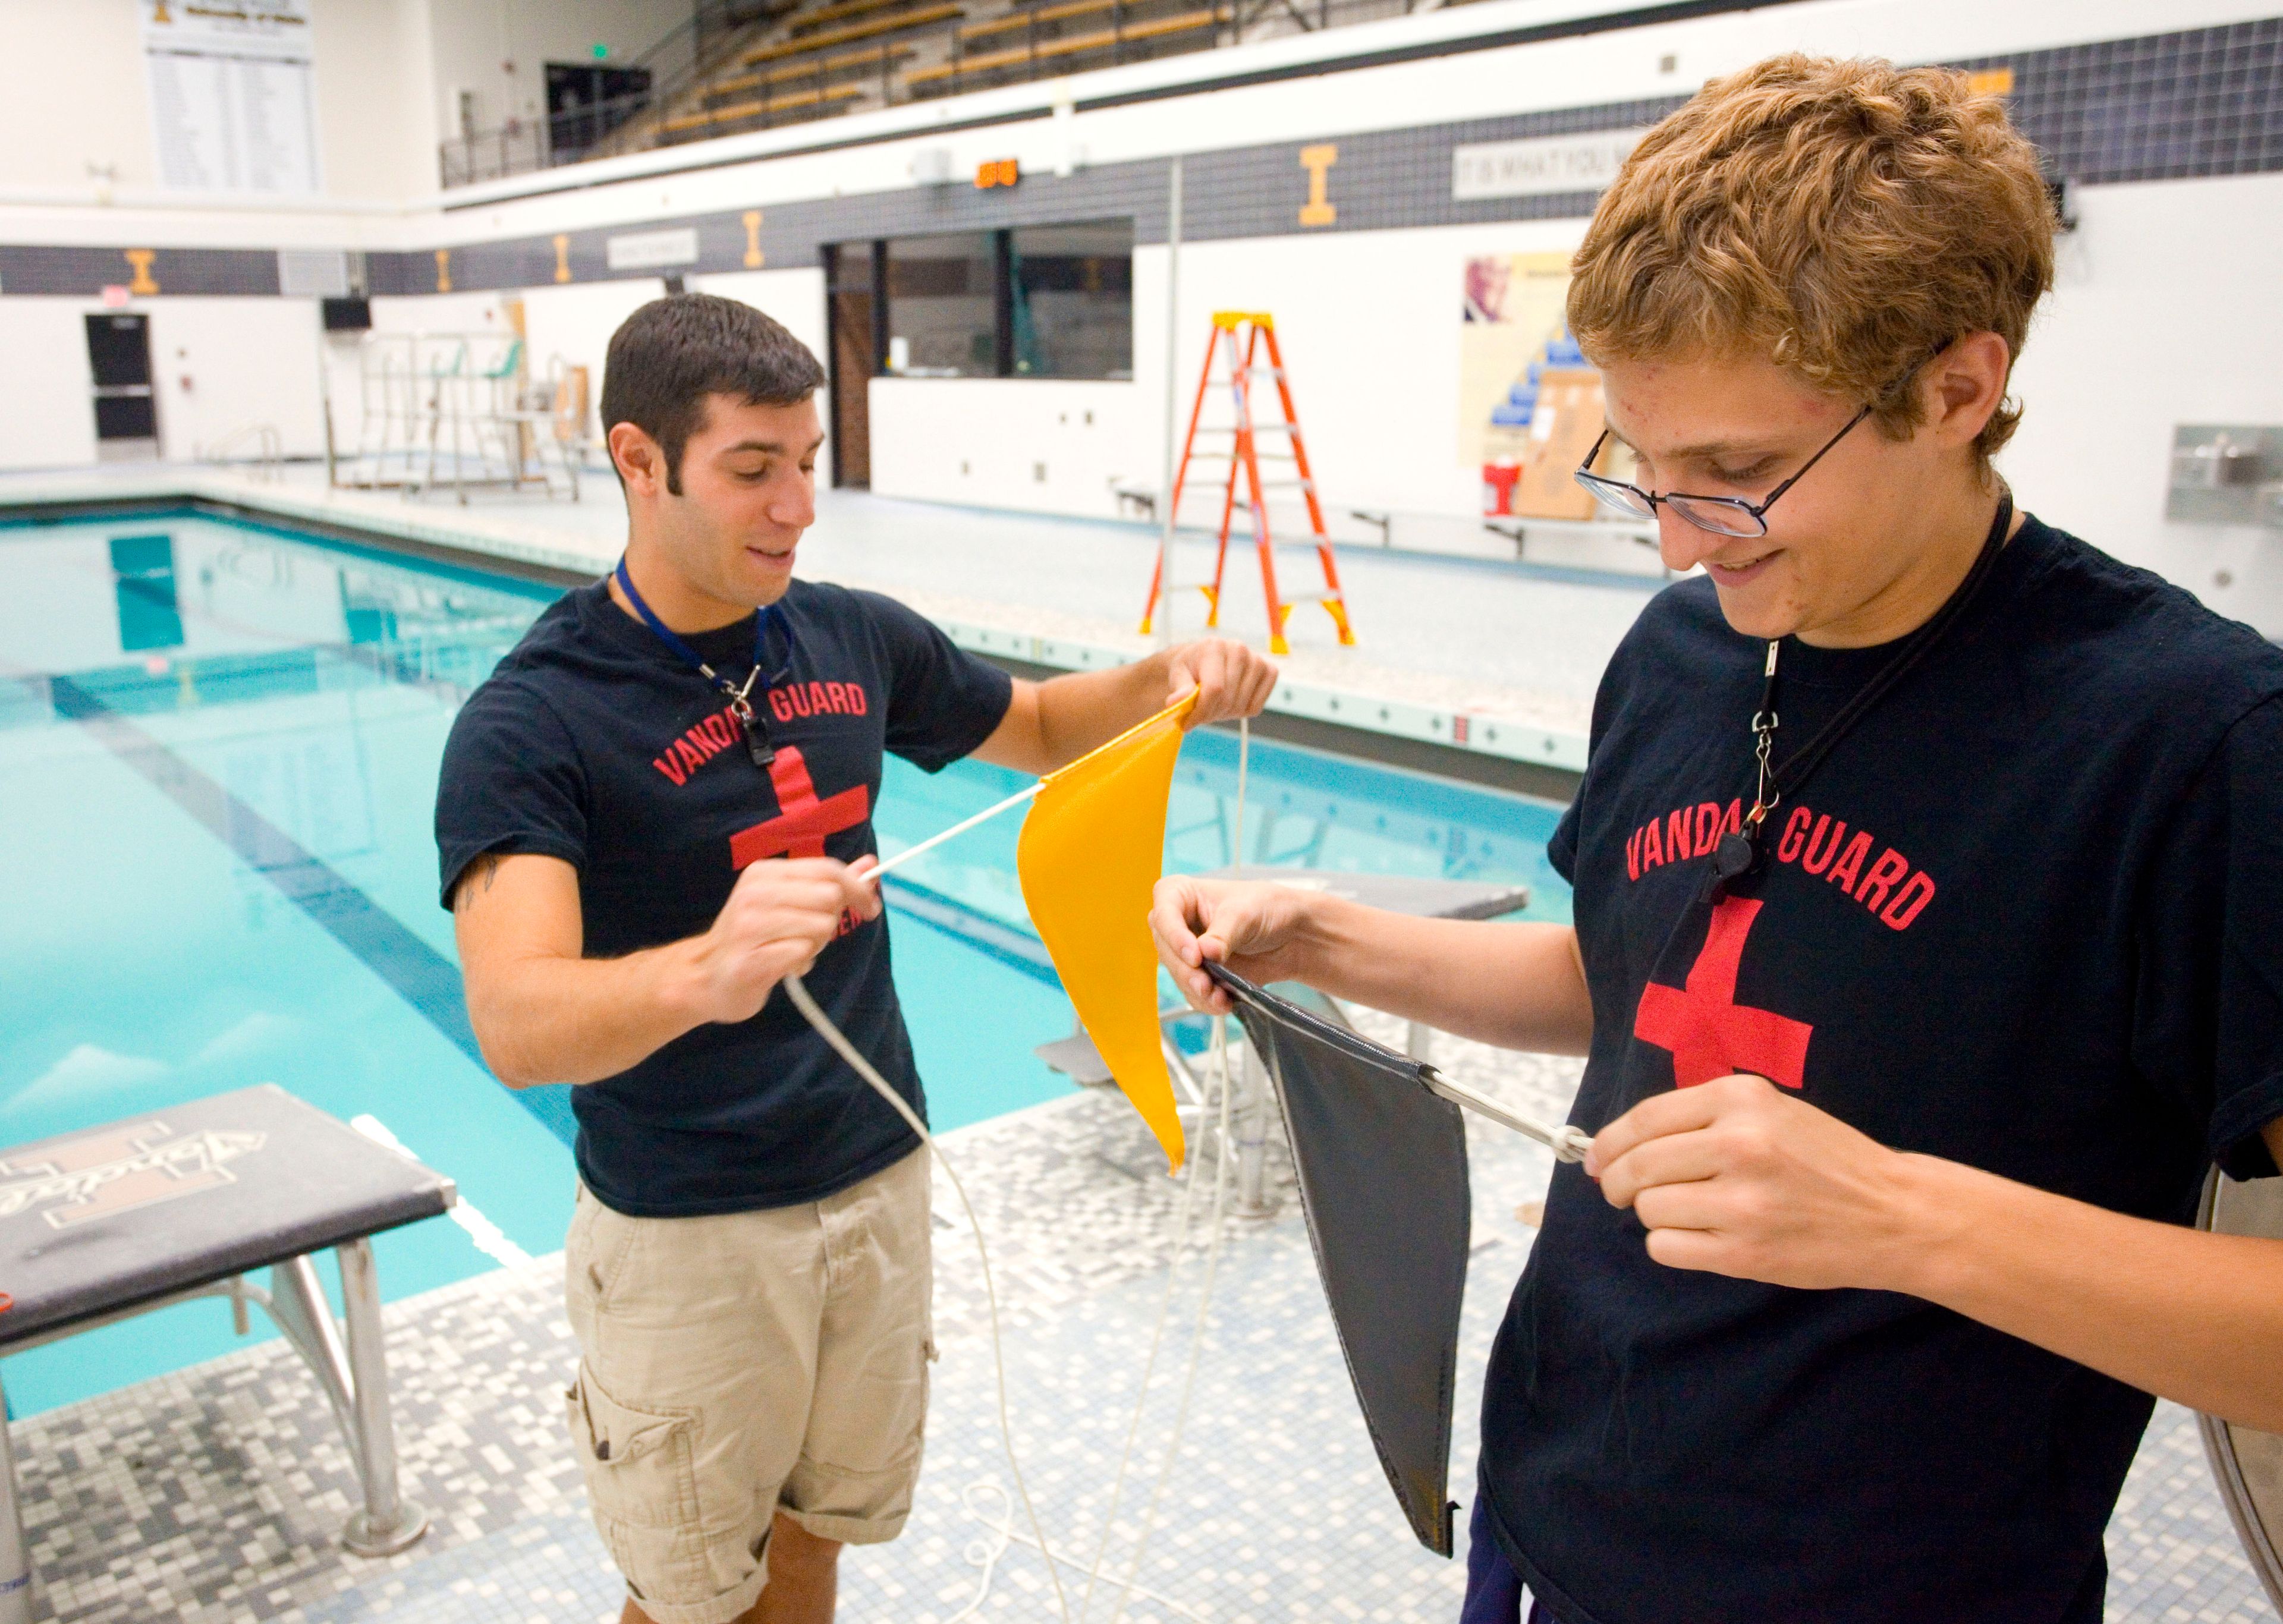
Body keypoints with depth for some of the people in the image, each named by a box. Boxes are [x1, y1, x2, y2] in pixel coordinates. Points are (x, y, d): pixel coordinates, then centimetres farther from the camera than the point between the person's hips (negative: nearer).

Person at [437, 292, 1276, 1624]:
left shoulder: (857, 640, -4)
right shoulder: (529, 721, -21)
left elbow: (1039, 728, 13)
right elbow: (517, 1026, -34)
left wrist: (1165, 679, -7)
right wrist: (703, 972, -55)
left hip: (879, 1179, 5)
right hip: (686, 1233, -4)